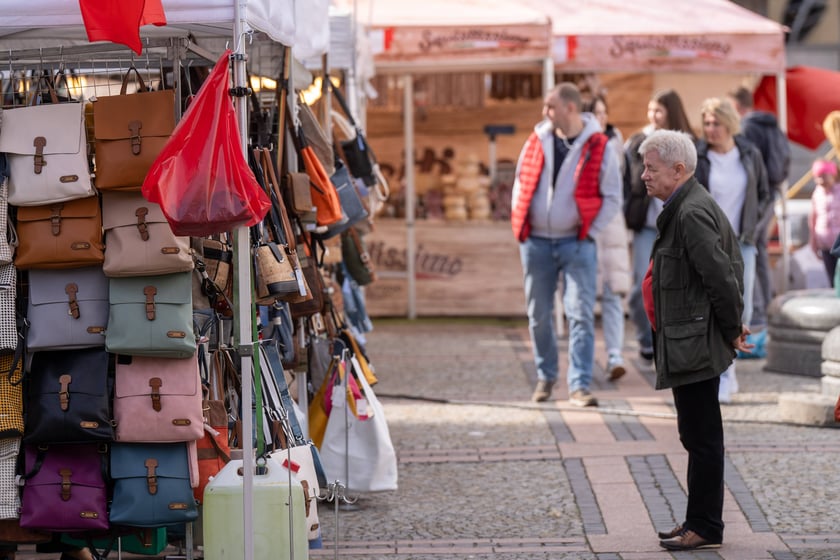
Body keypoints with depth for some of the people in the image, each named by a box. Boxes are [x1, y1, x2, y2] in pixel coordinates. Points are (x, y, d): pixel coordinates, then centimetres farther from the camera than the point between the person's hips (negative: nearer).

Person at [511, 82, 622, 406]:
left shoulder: (599, 147, -5)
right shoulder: (538, 140, 4)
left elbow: (612, 198, 0)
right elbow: (520, 182, 15)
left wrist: (590, 232, -7)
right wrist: (519, 223, 6)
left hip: (576, 243, -3)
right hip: (536, 242, 4)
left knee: (581, 314, -9)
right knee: (539, 315, 10)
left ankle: (579, 385, -8)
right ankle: (545, 376, 27)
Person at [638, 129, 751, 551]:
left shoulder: (691, 213, -19)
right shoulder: (689, 206, 13)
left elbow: (722, 276, -23)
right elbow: (733, 262, 18)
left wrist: (732, 330, -11)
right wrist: (732, 324, 15)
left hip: (693, 345, -11)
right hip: (689, 345, 11)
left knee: (701, 438, -3)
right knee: (698, 437, 16)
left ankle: (705, 528, 4)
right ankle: (700, 522, 24)